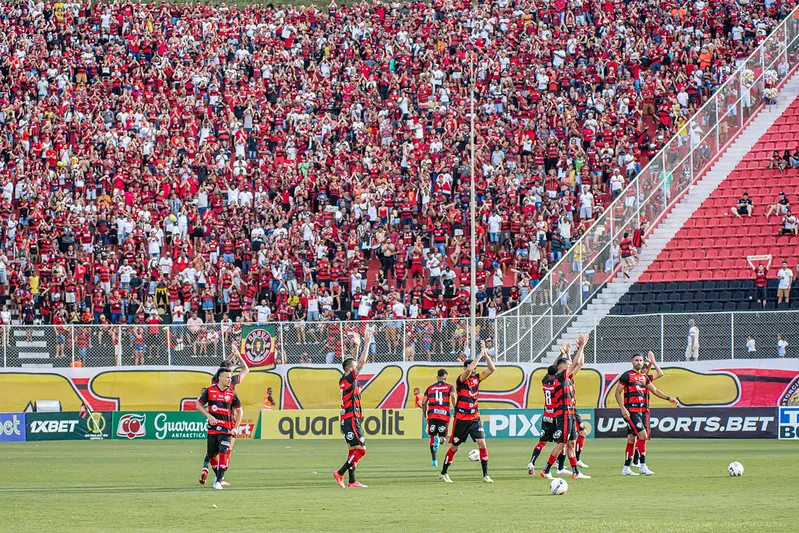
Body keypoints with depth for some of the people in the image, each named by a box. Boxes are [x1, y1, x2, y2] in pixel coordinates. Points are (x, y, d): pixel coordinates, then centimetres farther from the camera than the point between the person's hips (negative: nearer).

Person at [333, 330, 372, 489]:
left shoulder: (344, 380, 13)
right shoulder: (349, 379, -10)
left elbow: (357, 362, 26)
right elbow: (362, 362, -13)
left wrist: (358, 346, 28)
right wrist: (367, 343, -6)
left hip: (346, 420, 10)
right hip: (351, 419, -10)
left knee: (353, 450, 8)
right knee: (360, 449, -9)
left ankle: (352, 481, 6)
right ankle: (340, 474, -12)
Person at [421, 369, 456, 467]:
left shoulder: (430, 388, 16)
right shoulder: (449, 387, 9)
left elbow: (424, 402, 11)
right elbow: (453, 396, -11)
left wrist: (425, 416, 21)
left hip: (432, 415, 2)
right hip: (444, 414, -2)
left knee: (432, 437, 12)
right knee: (442, 437, 5)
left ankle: (434, 460, 5)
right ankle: (439, 440, -33)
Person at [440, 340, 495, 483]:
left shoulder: (477, 378, 5)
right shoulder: (461, 379, -10)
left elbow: (491, 369, 2)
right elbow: (469, 369, -30)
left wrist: (485, 354, -9)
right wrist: (480, 355, -24)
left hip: (475, 418, 4)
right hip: (461, 419, -4)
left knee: (482, 443, -9)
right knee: (454, 447, 5)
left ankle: (485, 475, -6)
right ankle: (443, 473, 21)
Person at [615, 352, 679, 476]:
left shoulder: (645, 376, 15)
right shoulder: (627, 376, -4)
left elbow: (654, 390, 26)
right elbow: (617, 393, -4)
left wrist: (668, 398, 20)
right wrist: (623, 408, -14)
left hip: (643, 410, 7)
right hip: (631, 411, -7)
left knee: (632, 439, 9)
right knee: (643, 435, -17)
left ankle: (626, 468, 14)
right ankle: (643, 466, -14)